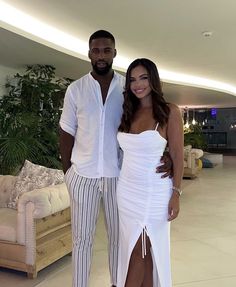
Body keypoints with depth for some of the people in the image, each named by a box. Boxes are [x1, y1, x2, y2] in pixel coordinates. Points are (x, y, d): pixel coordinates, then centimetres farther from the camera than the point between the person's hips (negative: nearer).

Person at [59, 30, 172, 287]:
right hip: (83, 175, 0)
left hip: (118, 174, 1)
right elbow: (67, 133, 4)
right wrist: (67, 172, 1)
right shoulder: (75, 89, 1)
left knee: (118, 235, 14)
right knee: (82, 238, 10)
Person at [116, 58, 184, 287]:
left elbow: (177, 156, -7)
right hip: (127, 190, 5)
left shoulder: (169, 112, -8)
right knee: (136, 250, 11)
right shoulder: (128, 113, 7)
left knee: (142, 251, 5)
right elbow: (125, 152, 10)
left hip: (155, 192, -4)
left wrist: (176, 194, -11)